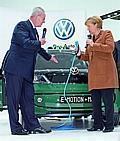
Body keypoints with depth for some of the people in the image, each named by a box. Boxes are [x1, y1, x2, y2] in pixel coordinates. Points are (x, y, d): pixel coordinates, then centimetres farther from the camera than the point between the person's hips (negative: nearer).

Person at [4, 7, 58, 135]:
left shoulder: (33, 30, 19)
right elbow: (25, 43, -23)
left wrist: (49, 57, 45)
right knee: (14, 99, -3)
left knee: (28, 99, 8)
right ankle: (15, 127, 1)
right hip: (15, 69, -9)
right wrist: (39, 42, -7)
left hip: (26, 72, 9)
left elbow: (37, 48, 34)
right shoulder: (22, 26, -9)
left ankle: (33, 125, 11)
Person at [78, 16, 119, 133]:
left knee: (107, 100, -6)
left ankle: (109, 125, -1)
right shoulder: (91, 39, 22)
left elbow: (110, 48, -12)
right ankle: (98, 124, 12)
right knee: (95, 101, 6)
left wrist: (94, 45, -13)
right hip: (94, 74, 7)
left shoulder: (107, 34, 5)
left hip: (106, 73, -7)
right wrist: (81, 55, 4)